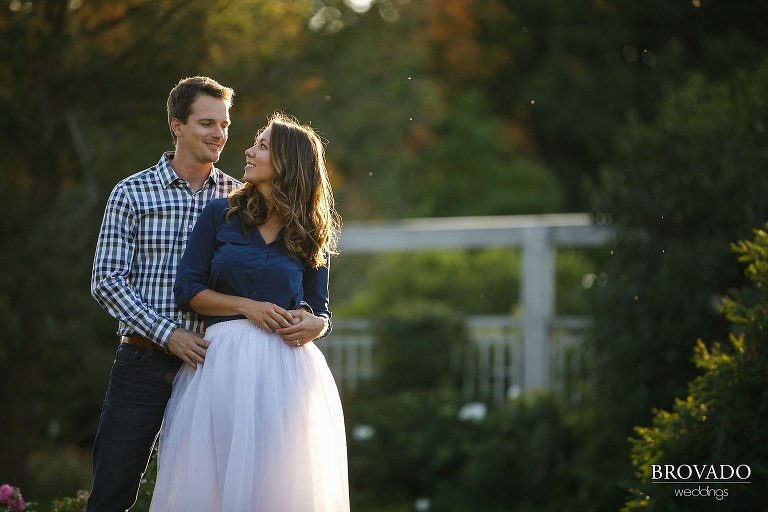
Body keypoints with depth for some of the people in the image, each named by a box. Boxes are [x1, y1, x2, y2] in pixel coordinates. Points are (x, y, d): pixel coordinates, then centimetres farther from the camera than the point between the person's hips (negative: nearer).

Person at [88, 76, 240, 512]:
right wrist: (169, 334, -13)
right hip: (143, 360, -2)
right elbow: (107, 280, -3)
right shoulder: (132, 194, 2)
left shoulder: (238, 198, 8)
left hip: (205, 362, 2)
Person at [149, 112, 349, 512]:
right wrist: (248, 307, -9)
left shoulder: (310, 236, 10)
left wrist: (312, 325, -10)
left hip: (287, 369, 1)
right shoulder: (220, 215, 7)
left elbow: (321, 310, 13)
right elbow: (187, 290, 3)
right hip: (222, 362, 0)